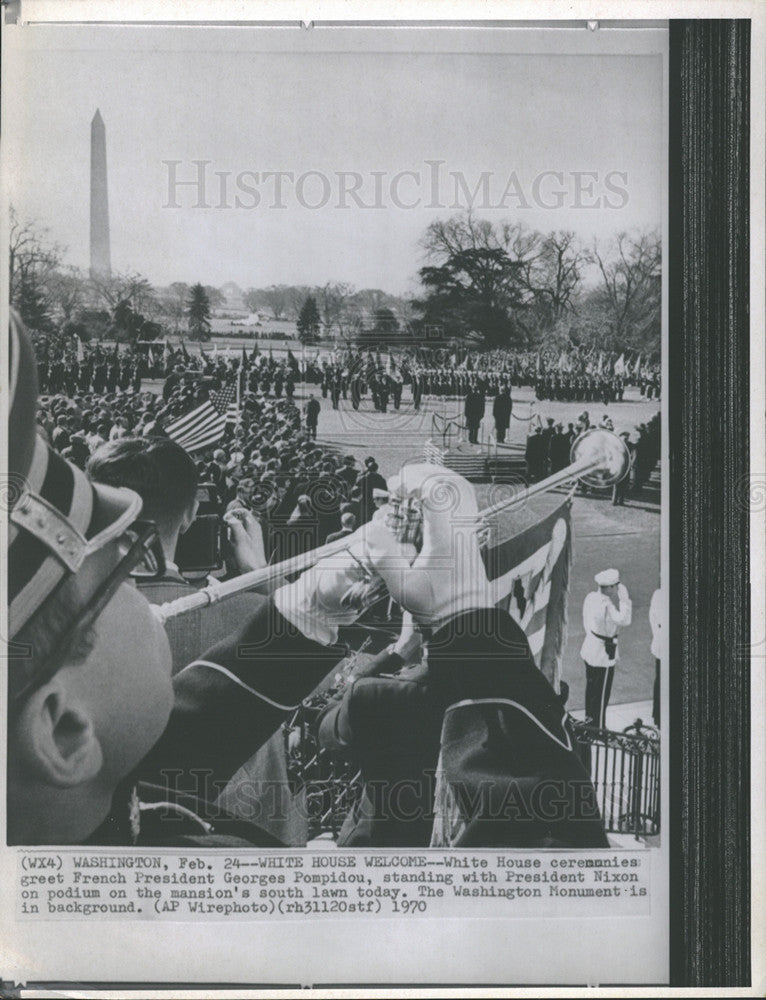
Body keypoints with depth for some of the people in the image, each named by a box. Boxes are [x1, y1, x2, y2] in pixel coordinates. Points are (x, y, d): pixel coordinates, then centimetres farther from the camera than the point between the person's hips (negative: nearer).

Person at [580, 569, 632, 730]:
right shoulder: (606, 605, -29)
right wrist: (624, 597, -26)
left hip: (590, 645, 9)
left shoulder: (591, 597, -2)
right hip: (603, 652, -9)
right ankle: (599, 728, 17)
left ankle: (589, 720, 38)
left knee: (591, 687, 23)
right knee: (601, 693, 6)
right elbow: (625, 620, -31)